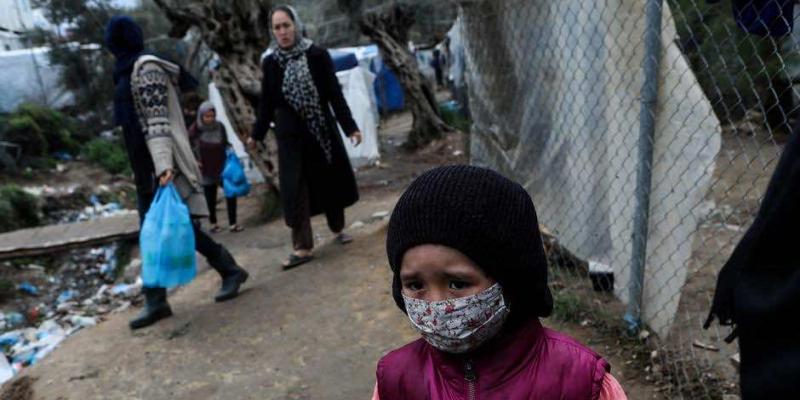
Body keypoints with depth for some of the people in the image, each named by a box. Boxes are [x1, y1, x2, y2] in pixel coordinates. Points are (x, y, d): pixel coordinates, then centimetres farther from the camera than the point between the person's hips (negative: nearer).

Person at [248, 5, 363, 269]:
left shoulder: (317, 55, -5)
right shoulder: (270, 63, 1)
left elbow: (335, 94, -6)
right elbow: (267, 102, 9)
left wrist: (350, 127, -9)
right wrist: (257, 134, 12)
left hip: (322, 129, -1)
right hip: (291, 134, 1)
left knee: (331, 179, 10)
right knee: (294, 189, -3)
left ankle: (337, 228, 32)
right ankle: (303, 247, 2)